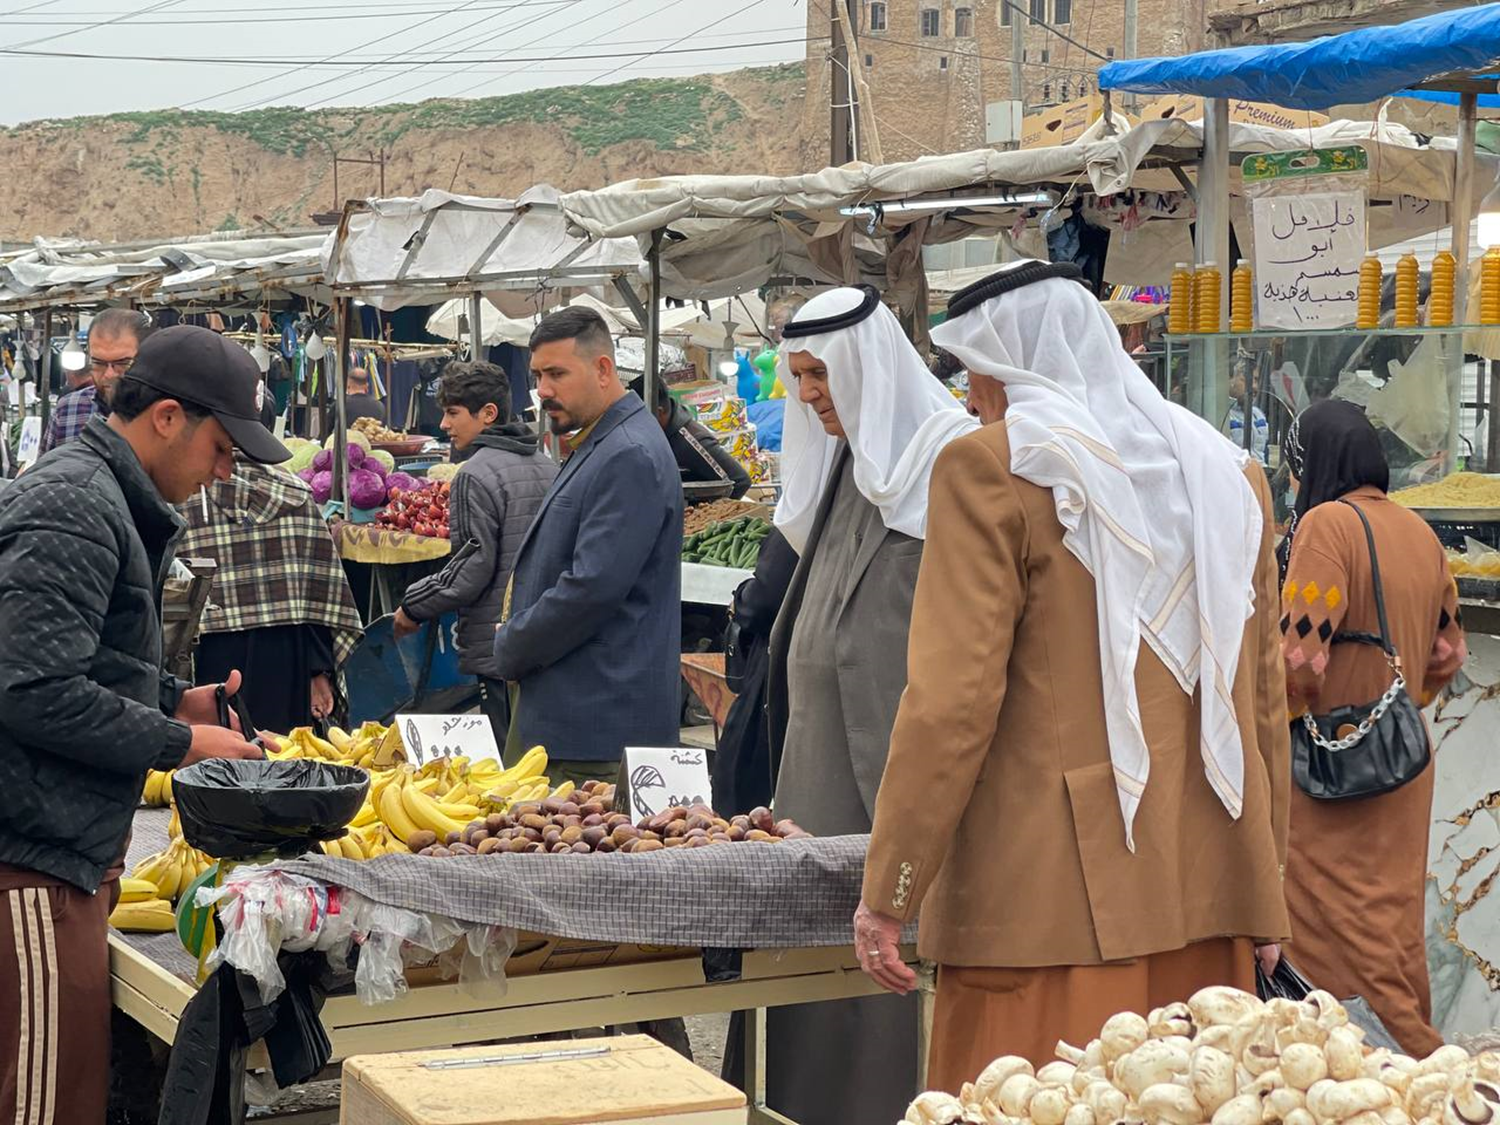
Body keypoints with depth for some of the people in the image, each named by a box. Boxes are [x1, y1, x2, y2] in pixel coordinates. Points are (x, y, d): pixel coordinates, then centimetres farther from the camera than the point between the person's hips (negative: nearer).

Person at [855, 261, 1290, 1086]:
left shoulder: (992, 468, -5)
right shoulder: (1227, 473, 13)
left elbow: (952, 700, -12)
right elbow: (1264, 694, 16)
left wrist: (887, 894, -8)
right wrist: (1262, 879, 23)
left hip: (1050, 901, -6)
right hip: (1208, 891, 6)